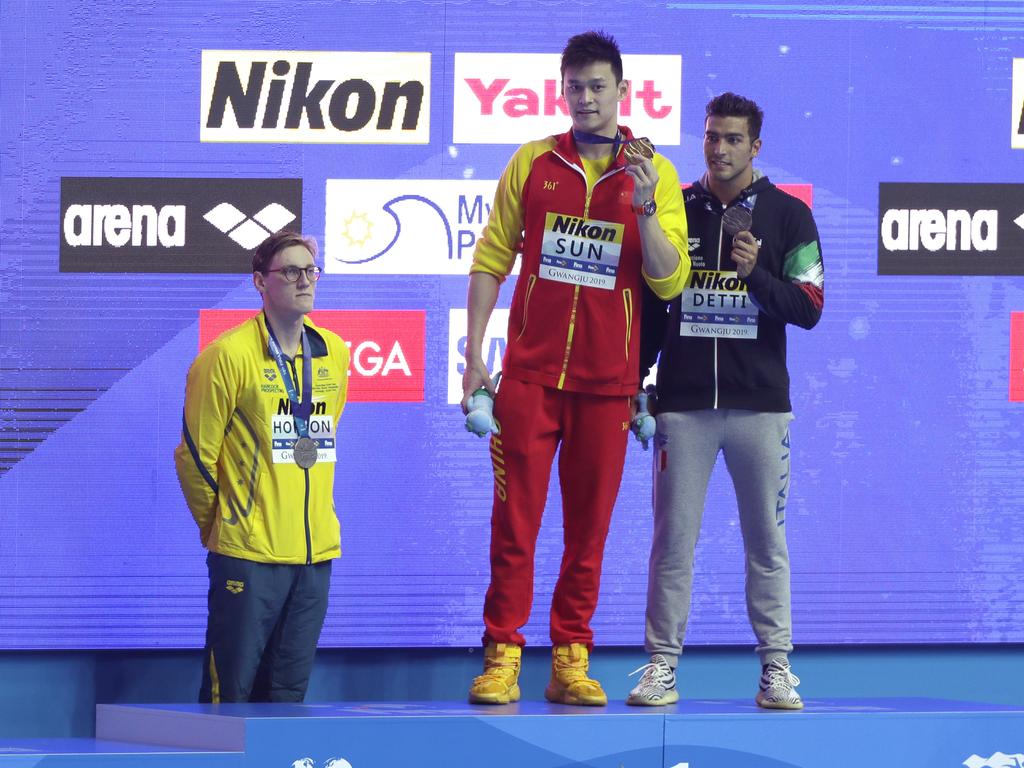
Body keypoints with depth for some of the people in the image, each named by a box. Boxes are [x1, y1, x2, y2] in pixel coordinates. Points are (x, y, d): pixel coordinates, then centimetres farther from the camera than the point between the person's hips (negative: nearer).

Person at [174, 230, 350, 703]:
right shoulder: (229, 356, -9)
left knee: (288, 694, 9)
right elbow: (195, 454, -3)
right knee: (231, 689, -3)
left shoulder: (335, 354, 9)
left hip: (316, 551, 5)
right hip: (247, 555, -5)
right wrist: (219, 525, 7)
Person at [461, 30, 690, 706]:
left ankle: (571, 661, 9)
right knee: (515, 520, -3)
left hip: (607, 380, 0)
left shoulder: (654, 174, 4)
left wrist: (643, 208, -14)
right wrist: (474, 354, 3)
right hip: (530, 371, 0)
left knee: (590, 527, 3)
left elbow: (669, 281, 0)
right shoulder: (533, 163, 7)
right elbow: (492, 260, 10)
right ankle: (502, 656, 0)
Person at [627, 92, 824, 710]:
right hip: (683, 403, 1)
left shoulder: (789, 216, 4)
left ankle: (776, 669, 6)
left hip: (760, 404, -1)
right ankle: (662, 665, 4)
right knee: (673, 540, 0)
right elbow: (650, 308, 14)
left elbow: (809, 309, -2)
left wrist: (757, 274, -18)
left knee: (767, 542, 1)